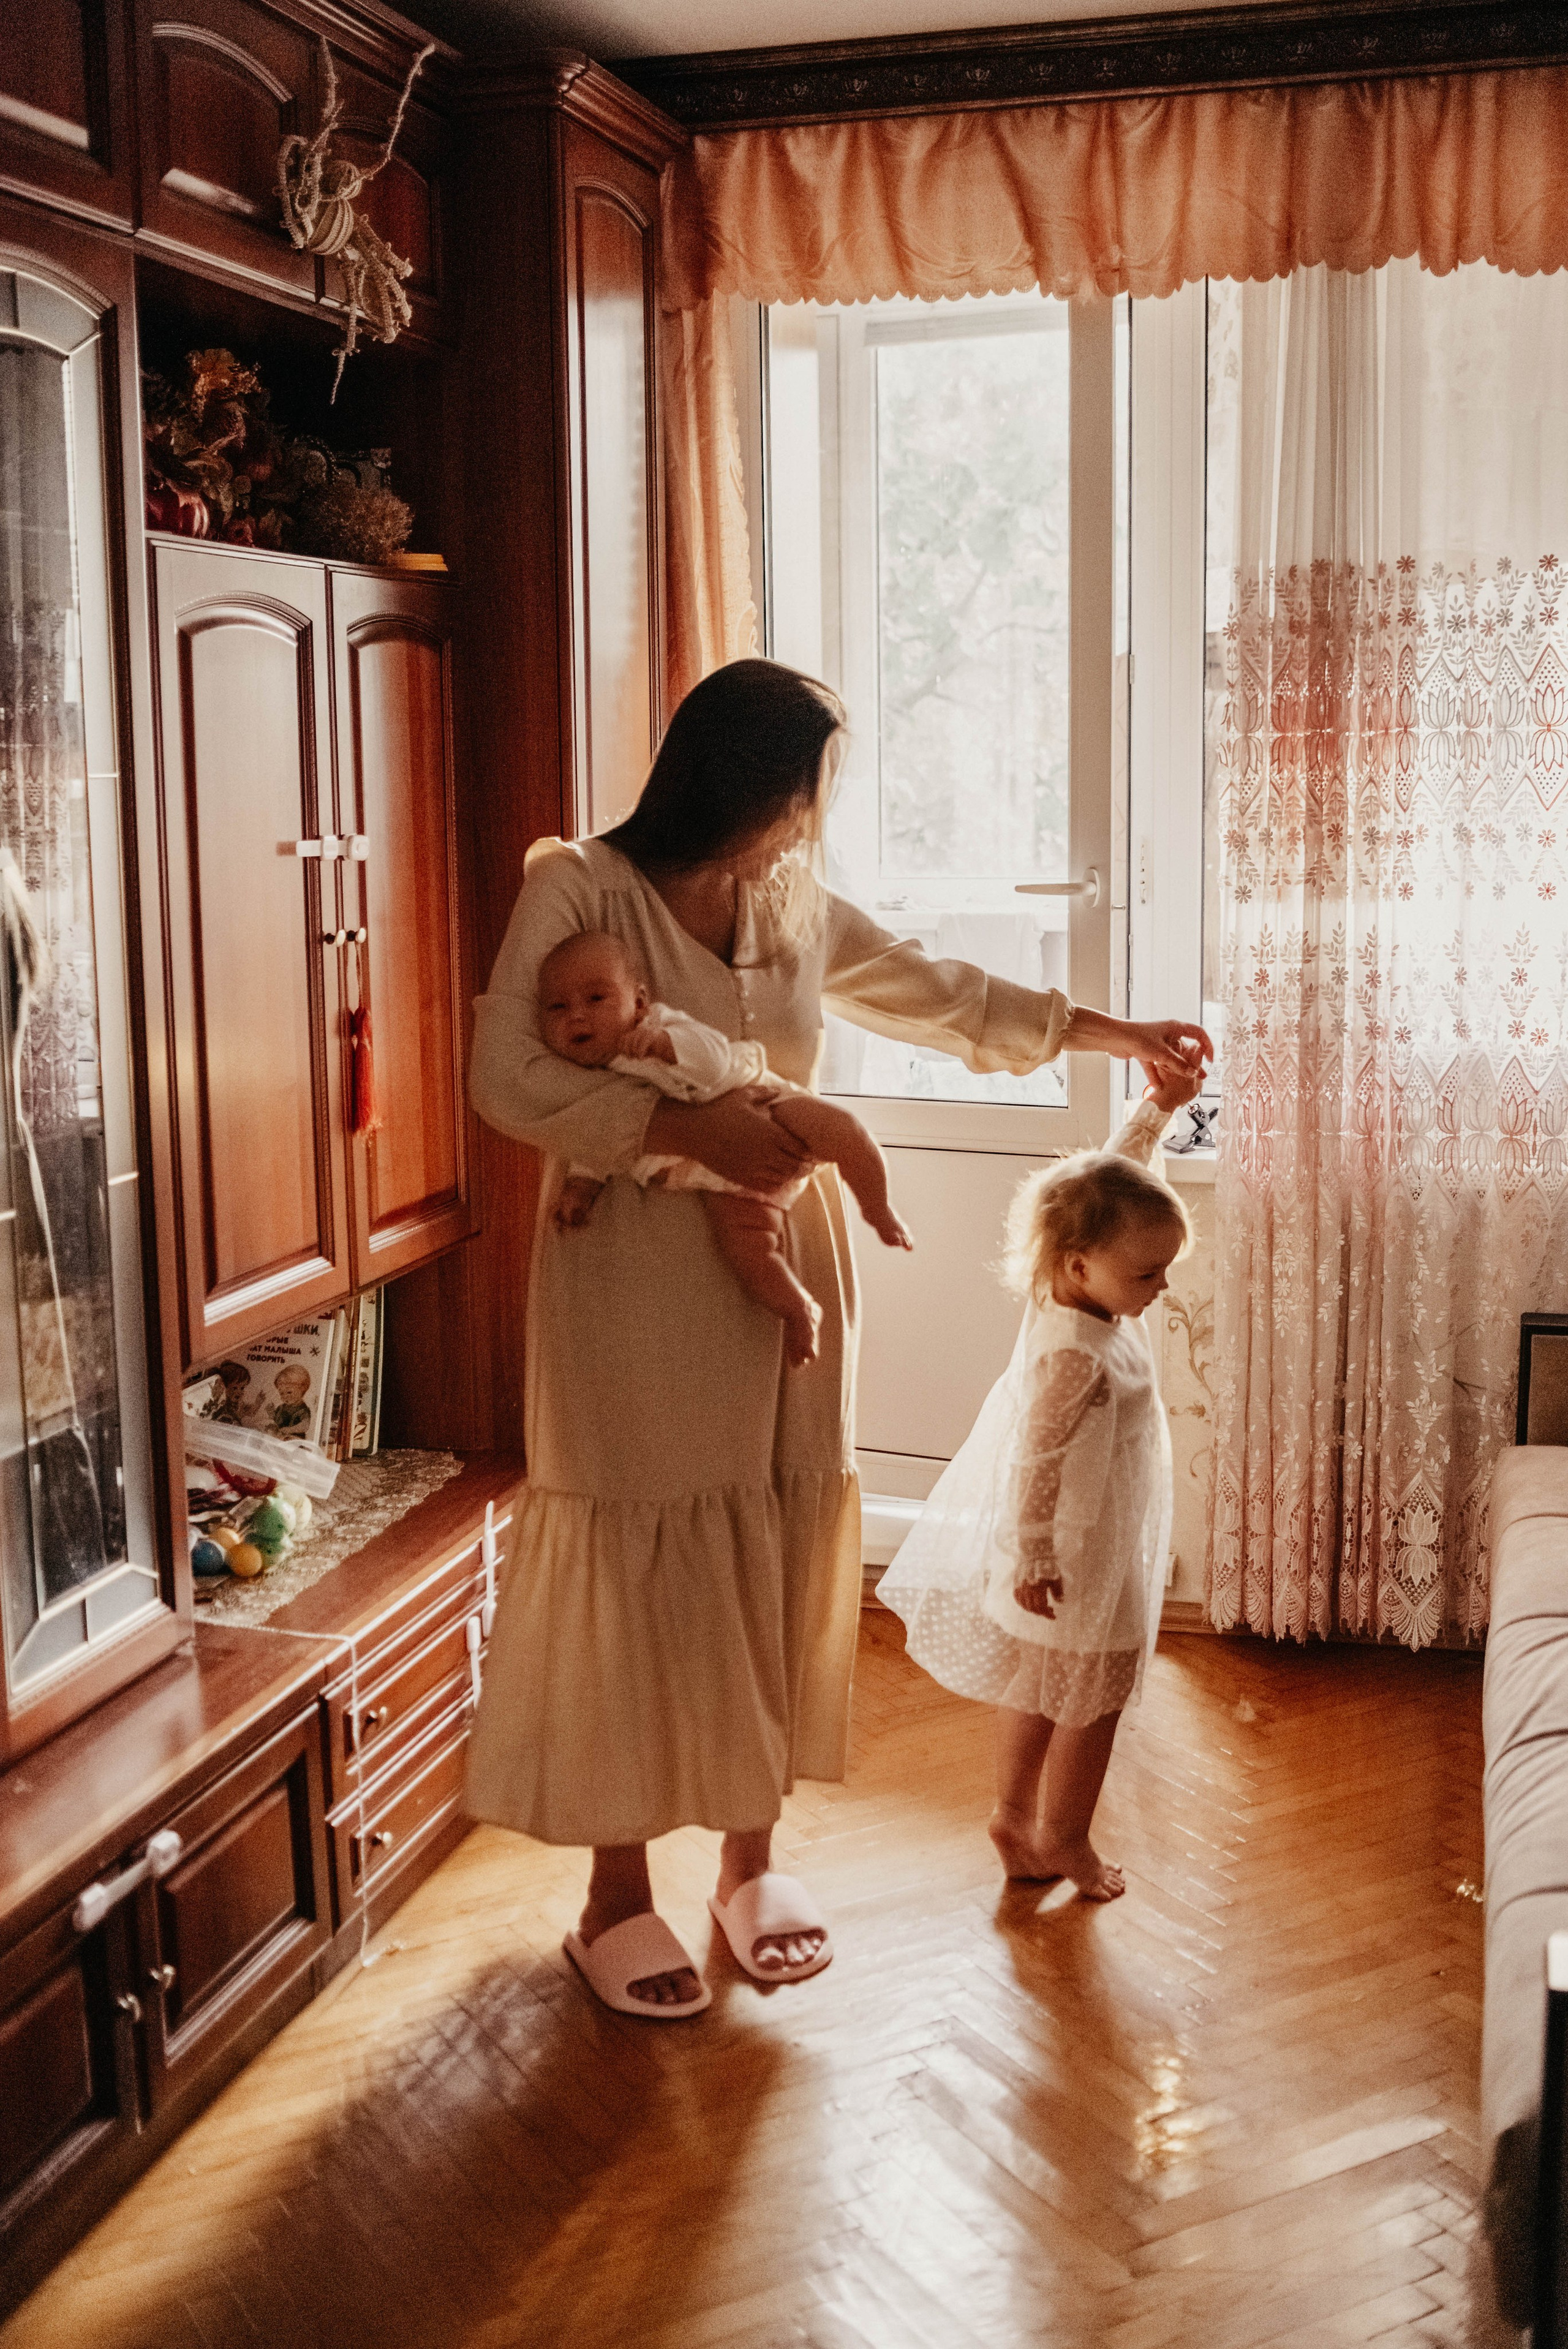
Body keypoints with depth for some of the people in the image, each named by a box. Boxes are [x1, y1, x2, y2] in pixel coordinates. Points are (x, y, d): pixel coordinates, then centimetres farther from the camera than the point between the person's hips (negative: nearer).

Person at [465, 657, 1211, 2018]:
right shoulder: (580, 891, -9)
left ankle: (752, 1859, 27)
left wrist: (1111, 1034, 25)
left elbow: (936, 994, 22)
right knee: (639, 1574, 1)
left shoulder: (797, 907, 9)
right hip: (639, 1281, -5)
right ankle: (619, 1895, 17)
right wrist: (691, 1130, -24)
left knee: (779, 1561, 10)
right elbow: (509, 1078, -18)